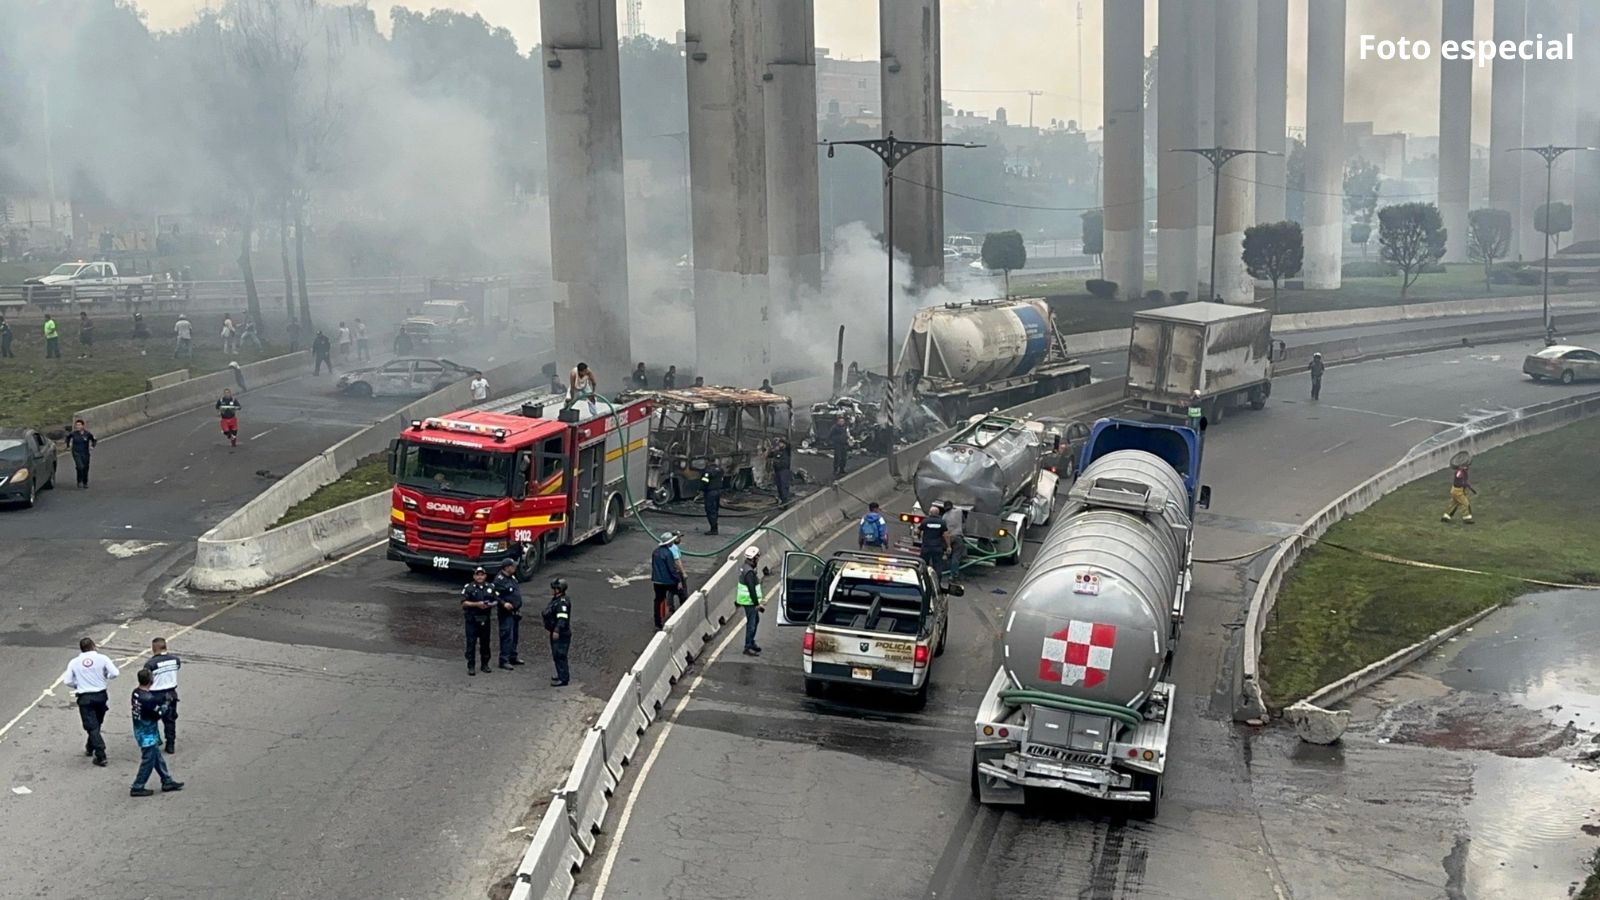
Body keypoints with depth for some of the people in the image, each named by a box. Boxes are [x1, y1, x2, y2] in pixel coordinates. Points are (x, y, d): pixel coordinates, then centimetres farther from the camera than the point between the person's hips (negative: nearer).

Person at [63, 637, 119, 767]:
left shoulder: (74, 662, -2)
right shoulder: (102, 658, -6)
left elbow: (67, 681, -4)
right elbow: (115, 673, -12)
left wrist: (78, 685, 15)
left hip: (84, 698, -1)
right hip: (100, 695, 1)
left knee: (92, 726, -1)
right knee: (97, 724, 22)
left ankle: (100, 756, -9)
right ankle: (90, 748, 37)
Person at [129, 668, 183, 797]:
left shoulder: (136, 692, -2)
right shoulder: (148, 699, -29)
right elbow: (159, 714, -18)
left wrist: (163, 699, -2)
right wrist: (165, 705, -2)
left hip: (141, 732, 9)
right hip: (148, 735, -9)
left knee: (157, 758, 19)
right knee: (148, 761, 4)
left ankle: (167, 781, 29)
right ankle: (137, 788, 13)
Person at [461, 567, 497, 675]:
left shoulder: (490, 588, 10)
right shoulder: (468, 588, -3)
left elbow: (495, 601, 12)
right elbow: (464, 603, -9)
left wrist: (490, 604, -11)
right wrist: (477, 604, -20)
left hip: (485, 619, 4)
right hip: (472, 619, -4)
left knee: (485, 642, 9)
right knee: (471, 643, -4)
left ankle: (485, 664, 20)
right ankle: (470, 666, 0)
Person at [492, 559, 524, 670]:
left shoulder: (512, 577, 14)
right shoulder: (499, 580, -15)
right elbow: (494, 596, -20)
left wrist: (518, 608, 24)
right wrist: (503, 603, -31)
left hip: (515, 612, 9)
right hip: (506, 613, -9)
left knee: (515, 636, 16)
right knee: (507, 636, -9)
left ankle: (513, 657, 28)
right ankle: (504, 660, -6)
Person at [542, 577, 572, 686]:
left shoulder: (563, 602, -20)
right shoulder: (555, 600, 14)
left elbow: (562, 618, -29)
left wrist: (557, 630, -36)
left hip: (561, 634, -11)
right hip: (555, 633, 11)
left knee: (559, 655, -9)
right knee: (556, 655, 18)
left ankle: (563, 679, -7)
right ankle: (563, 675, 29)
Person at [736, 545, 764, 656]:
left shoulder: (744, 567, 8)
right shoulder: (749, 572, -25)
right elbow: (751, 589, -27)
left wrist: (737, 599, 27)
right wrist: (757, 604, -23)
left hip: (744, 599, 10)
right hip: (749, 601, -10)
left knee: (756, 620, 22)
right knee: (751, 623, -2)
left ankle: (751, 642, 32)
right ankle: (748, 648, 4)